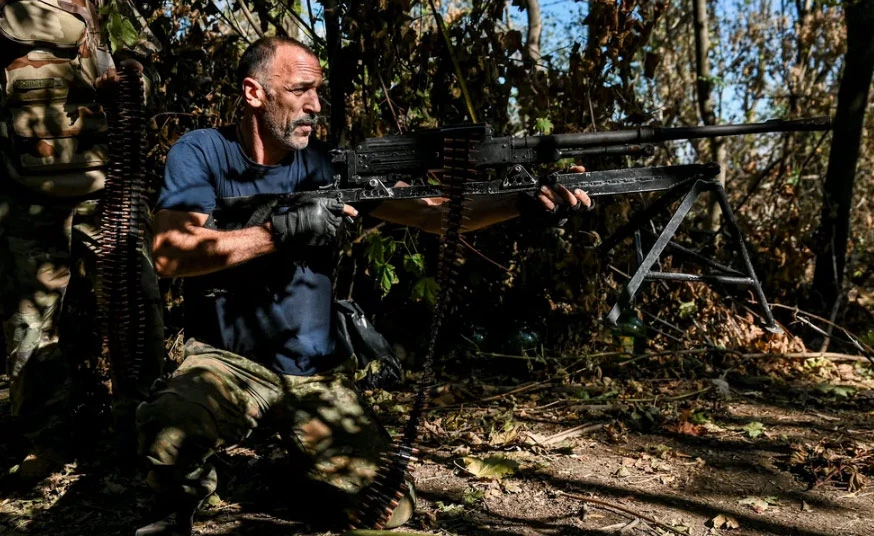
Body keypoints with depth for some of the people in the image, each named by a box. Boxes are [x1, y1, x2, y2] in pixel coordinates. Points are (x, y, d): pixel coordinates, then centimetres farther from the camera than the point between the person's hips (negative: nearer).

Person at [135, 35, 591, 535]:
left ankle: (305, 479, 28)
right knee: (169, 430, -35)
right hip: (229, 361, -2)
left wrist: (526, 201, -20)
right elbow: (170, 254, -20)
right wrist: (284, 229, -26)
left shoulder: (327, 164, -1)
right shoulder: (201, 154, -6)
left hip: (320, 375, 3)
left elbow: (429, 211, -7)